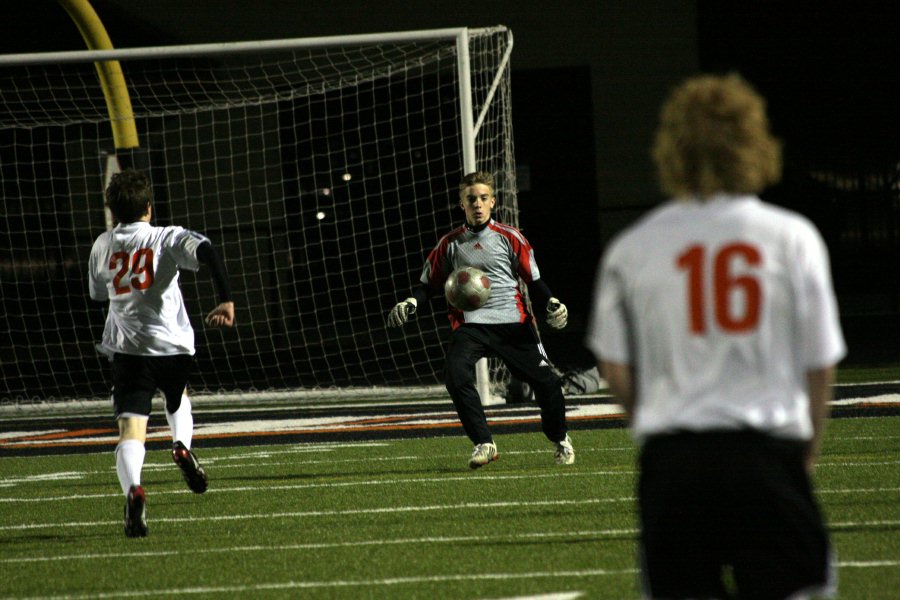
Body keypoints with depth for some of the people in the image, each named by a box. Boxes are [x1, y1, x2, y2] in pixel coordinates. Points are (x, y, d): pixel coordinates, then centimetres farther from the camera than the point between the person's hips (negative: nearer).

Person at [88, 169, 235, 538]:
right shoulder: (169, 238, 1)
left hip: (128, 349, 0)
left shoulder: (102, 246, 10)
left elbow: (97, 294, 25)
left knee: (130, 430, -10)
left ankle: (133, 489, -36)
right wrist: (226, 300, -24)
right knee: (178, 399, 32)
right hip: (173, 346, 0)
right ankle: (182, 446, 5)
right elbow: (207, 252, -18)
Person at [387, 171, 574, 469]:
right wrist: (412, 302, -3)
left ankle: (560, 439, 22)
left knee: (544, 379, -7)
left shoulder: (509, 238, 6)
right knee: (456, 376, -26)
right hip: (469, 324, 1)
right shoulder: (450, 244, 11)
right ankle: (483, 443, -14)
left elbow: (534, 280, 9)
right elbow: (429, 283, 17)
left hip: (513, 321, -1)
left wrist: (550, 302, -9)